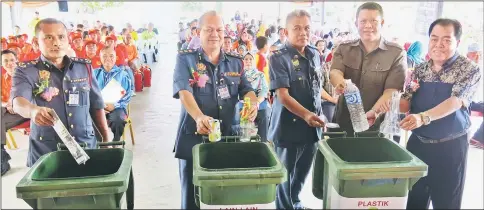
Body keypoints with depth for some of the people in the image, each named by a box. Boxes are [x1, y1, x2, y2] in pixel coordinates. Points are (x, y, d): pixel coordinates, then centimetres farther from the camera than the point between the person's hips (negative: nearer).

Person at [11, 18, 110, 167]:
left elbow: (96, 106, 11)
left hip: (86, 147, 3)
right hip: (45, 153, -2)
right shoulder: (25, 71, -4)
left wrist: (106, 139, 10)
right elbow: (19, 102, -23)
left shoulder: (84, 67, 5)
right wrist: (33, 110, -45)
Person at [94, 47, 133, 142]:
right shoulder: (95, 73, 15)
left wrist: (115, 105, -13)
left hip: (117, 107, -2)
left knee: (118, 120, -34)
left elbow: (128, 95, 3)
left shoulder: (122, 74, 8)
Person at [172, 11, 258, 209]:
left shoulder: (235, 62, 10)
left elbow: (247, 89, 6)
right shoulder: (186, 59, -3)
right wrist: (199, 117, -35)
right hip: (193, 138, -3)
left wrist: (253, 104, -19)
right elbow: (184, 91, -17)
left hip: (227, 137, 4)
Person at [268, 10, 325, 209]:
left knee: (302, 173, 20)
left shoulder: (315, 54, 6)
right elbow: (283, 95, -21)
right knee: (285, 176, 10)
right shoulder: (279, 58, -14)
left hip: (312, 127, 6)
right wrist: (306, 115, -35)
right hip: (289, 128, -6)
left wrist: (316, 115, 15)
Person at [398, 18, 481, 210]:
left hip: (450, 146, -4)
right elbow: (406, 102, 4)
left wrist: (423, 117, -40)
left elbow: (455, 102, -24)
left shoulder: (469, 70, -10)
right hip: (417, 142, 4)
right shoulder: (420, 70, 4)